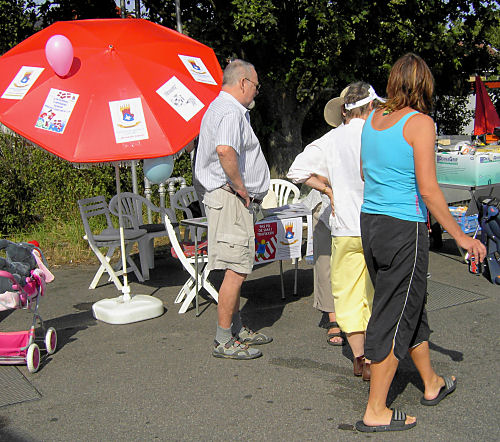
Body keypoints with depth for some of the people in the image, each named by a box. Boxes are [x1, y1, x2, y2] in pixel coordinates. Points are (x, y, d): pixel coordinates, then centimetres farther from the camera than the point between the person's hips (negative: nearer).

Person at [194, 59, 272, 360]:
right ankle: (224, 341, 0)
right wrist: (240, 187, -22)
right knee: (236, 271, -8)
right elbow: (225, 150, -33)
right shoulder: (231, 111, -15)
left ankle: (237, 329, 27)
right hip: (231, 198, -11)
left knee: (237, 269, 16)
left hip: (234, 199, 11)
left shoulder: (219, 107, 21)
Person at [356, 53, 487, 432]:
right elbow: (428, 190, -17)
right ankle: (375, 412, 11)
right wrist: (461, 237, -10)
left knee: (411, 305, 21)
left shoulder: (372, 119, 8)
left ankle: (432, 383, 39)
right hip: (404, 229, -7)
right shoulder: (420, 123, -12)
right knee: (396, 315, 3)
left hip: (370, 222, 7)